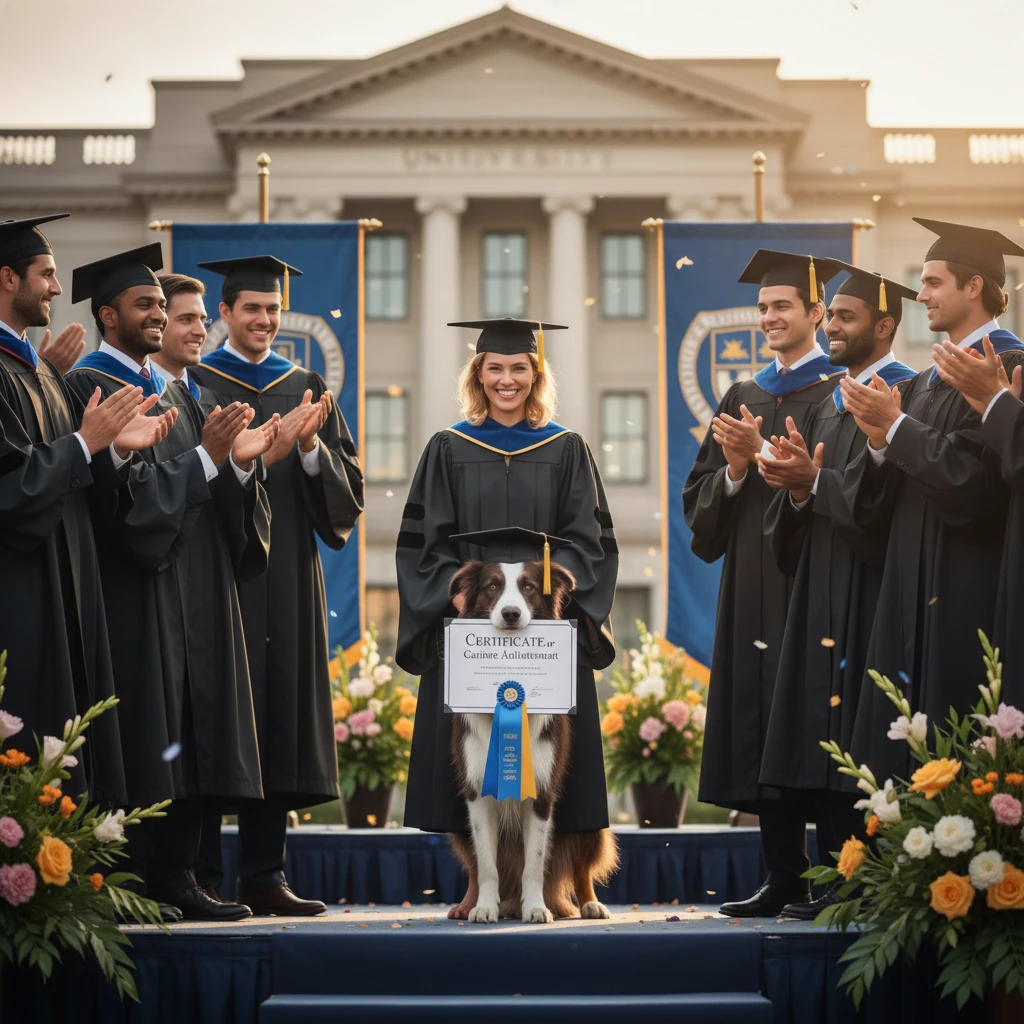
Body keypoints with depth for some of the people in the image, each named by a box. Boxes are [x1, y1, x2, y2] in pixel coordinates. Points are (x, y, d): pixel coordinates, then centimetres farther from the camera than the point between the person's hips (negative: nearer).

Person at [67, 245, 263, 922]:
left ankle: (175, 878, 9)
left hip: (189, 587, 8)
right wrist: (205, 455, -17)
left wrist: (238, 461, -7)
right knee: (139, 745, -8)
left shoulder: (174, 391, 19)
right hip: (132, 592, -8)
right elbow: (125, 490, -16)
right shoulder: (88, 388, -7)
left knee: (187, 738, 6)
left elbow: (213, 498, 13)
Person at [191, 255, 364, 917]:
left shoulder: (307, 388, 15)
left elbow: (348, 486, 10)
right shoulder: (193, 385, 3)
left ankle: (265, 876, 7)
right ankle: (205, 877, -2)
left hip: (289, 579, 4)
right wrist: (269, 448, -17)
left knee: (282, 712, 3)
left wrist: (312, 448, -10)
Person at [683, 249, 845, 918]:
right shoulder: (744, 397, 18)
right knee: (762, 732, 4)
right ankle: (785, 878, 9)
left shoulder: (837, 393, -1)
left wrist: (765, 455, -15)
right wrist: (735, 470, -5)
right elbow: (700, 494, 15)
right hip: (753, 585, 6)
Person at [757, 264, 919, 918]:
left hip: (872, 598, -8)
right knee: (823, 765, 6)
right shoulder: (827, 406, 20)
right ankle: (840, 882, 10)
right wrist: (797, 486, -1)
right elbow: (788, 533, 19)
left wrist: (816, 483, -16)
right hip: (821, 598, 8)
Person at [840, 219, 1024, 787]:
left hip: (969, 596, -9)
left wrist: (897, 428, -14)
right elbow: (873, 501, 14)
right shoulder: (926, 382, 18)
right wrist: (881, 442, -6)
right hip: (913, 597, 9)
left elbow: (977, 477, -21)